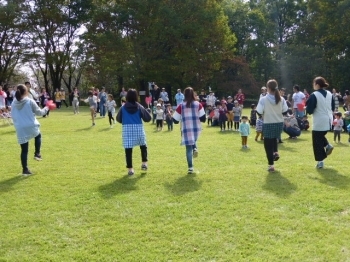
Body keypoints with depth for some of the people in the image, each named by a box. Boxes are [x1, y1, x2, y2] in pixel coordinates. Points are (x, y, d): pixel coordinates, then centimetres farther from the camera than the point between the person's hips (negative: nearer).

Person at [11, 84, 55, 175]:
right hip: (31, 127, -3)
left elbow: (13, 116, 14)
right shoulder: (30, 101, -8)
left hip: (20, 129, 3)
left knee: (24, 150, 8)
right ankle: (37, 154, 17)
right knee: (38, 136, 32)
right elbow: (39, 112, 0)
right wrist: (46, 108, 17)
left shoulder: (14, 103, 6)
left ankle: (25, 169, 11)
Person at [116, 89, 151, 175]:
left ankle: (130, 169, 3)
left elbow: (118, 119, 9)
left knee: (128, 149, 2)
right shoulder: (139, 107, -1)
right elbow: (148, 118, -1)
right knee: (143, 145, 22)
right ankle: (144, 163, 17)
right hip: (138, 128, 0)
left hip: (126, 129, 0)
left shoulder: (123, 107, 2)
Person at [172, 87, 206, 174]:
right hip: (196, 129, 1)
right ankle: (195, 148, 1)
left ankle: (190, 168, 1)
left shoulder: (181, 106, -2)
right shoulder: (198, 104, -1)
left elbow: (175, 120, 1)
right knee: (193, 140, 32)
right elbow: (203, 118, -5)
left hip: (186, 130, -1)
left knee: (188, 148, 5)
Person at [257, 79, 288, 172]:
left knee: (268, 144, 6)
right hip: (279, 124, 4)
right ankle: (276, 152, 11)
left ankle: (271, 165, 5)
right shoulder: (281, 99, -3)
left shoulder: (263, 99, -14)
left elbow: (259, 112, -13)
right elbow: (285, 111, 1)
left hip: (268, 124, -4)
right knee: (274, 139, 32)